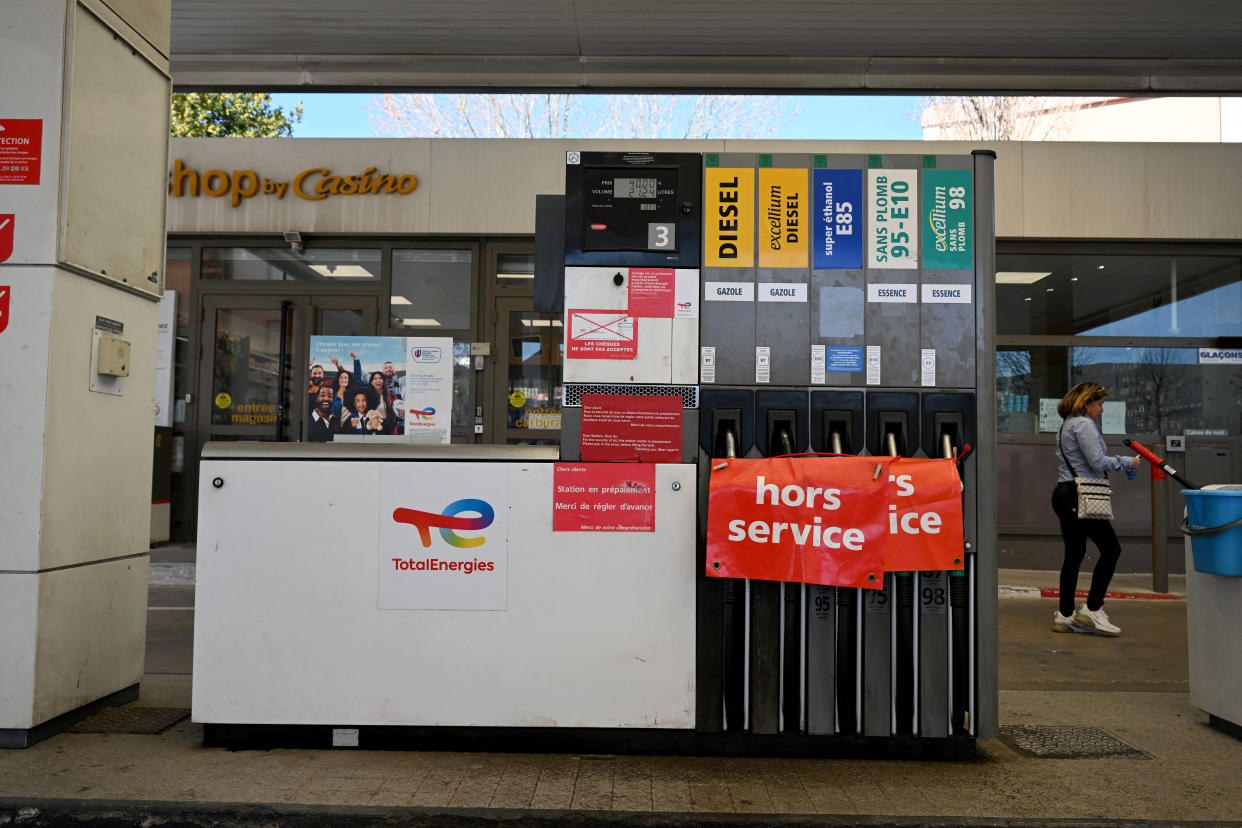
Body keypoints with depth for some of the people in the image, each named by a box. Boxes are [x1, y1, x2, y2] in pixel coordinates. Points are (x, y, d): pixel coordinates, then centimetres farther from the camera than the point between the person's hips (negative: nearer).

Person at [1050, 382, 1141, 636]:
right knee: (1111, 547, -4)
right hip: (1078, 496, -10)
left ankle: (1065, 615, 12)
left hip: (1064, 494, 10)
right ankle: (1092, 609, -2)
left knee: (1074, 553, 10)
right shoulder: (1084, 424, -10)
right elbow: (1098, 462, -15)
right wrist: (1128, 462, -2)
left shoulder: (1068, 424, 20)